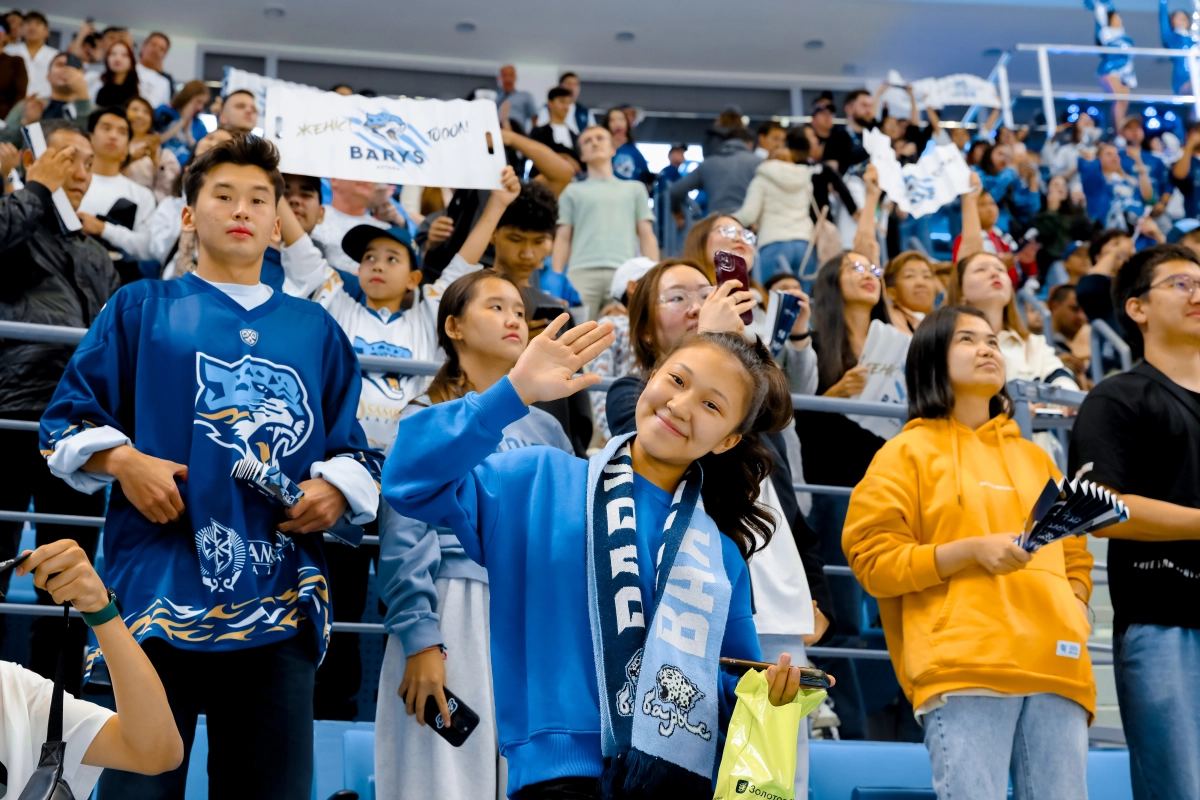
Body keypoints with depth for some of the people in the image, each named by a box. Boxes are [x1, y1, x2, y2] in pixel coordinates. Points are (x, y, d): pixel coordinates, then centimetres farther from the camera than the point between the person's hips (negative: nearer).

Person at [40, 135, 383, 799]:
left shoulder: (315, 331, 22)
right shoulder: (141, 309, 15)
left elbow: (355, 450, 23)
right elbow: (68, 420, 12)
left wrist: (336, 490, 2)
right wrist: (123, 461, -7)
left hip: (280, 596, 2)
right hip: (160, 588, -2)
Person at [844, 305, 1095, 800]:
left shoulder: (1034, 457, 27)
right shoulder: (910, 452, 10)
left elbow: (1074, 554, 30)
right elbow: (873, 561, 0)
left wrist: (1075, 606, 9)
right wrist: (972, 550, -12)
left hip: (1055, 666, 5)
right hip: (964, 667, -5)